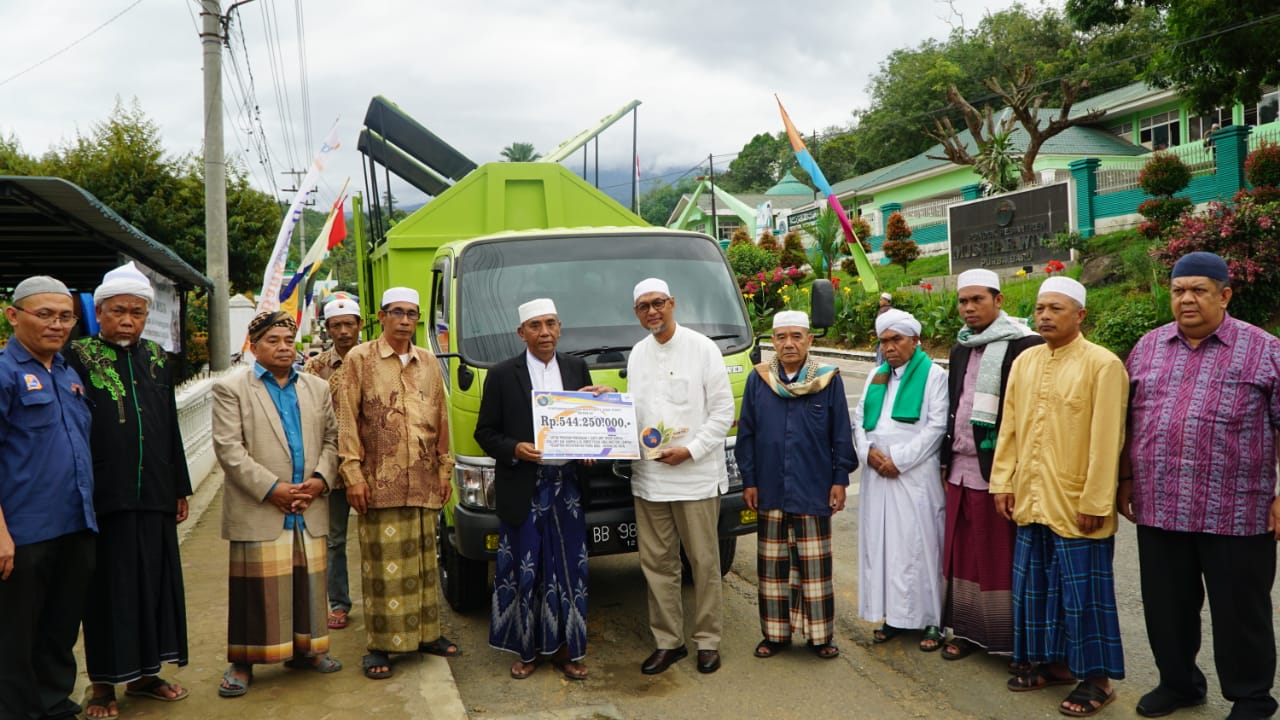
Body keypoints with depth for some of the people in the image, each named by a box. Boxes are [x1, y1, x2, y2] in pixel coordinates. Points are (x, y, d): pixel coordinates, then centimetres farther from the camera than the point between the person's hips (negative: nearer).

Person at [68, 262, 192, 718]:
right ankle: (103, 683, 18)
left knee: (155, 580, 11)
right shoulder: (78, 358, -4)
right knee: (109, 587, 4)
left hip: (154, 496, 5)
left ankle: (144, 673, 26)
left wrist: (180, 488, 12)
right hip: (104, 497, -4)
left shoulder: (157, 359, 10)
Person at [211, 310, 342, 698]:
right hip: (259, 512, -4)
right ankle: (242, 662, 12)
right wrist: (272, 488, -14)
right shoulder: (230, 389, 0)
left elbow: (332, 439, 12)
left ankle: (304, 649, 24)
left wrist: (320, 479, -6)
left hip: (309, 510, 4)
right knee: (256, 589, 1)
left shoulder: (318, 388, 14)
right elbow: (229, 449, -8)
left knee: (307, 583, 9)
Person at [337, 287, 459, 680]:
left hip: (424, 480, 4)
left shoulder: (428, 361, 12)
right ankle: (380, 644, 7)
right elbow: (347, 420, -3)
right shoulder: (360, 359, 0)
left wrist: (445, 469, 12)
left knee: (423, 558, 11)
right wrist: (353, 473, -9)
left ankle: (426, 632, 22)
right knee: (382, 562, -1)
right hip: (379, 481, -4)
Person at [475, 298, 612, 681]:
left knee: (569, 570, 7)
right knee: (524, 572, 5)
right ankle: (527, 649, 19)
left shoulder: (577, 368, 8)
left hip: (567, 486, 3)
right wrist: (514, 449, -16)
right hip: (523, 489, -3)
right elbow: (485, 433, 1)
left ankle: (564, 648, 20)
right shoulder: (502, 375, -1)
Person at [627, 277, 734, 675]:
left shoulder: (702, 347, -4)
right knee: (656, 562, 9)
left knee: (704, 561, 4)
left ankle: (708, 640, 17)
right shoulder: (637, 354, 13)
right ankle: (667, 641, 20)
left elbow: (723, 410, -6)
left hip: (696, 476, -5)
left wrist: (690, 450, -14)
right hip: (648, 477, 5)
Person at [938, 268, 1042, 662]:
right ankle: (967, 629, 22)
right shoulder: (961, 348, 15)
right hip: (961, 467, 7)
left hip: (997, 468, -7)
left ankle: (1008, 635, 13)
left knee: (1000, 553, 1)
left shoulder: (1024, 345, -10)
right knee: (961, 549, 10)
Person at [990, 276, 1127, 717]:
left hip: (1076, 505, -6)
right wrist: (1003, 481, 6)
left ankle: (1096, 678, 17)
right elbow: (1009, 427, 10)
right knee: (1035, 585, 14)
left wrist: (1094, 502, -15)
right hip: (1031, 500, 6)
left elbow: (1105, 440, -14)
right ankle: (1051, 662, 30)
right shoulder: (1024, 361, 8)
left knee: (1083, 590, 3)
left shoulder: (1103, 364, -11)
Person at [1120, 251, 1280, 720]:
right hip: (1159, 508, 4)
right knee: (1167, 606, 14)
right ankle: (1178, 682, 33)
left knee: (1239, 612, 9)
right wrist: (1126, 479, 12)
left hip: (1236, 514, -3)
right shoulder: (1148, 348, 9)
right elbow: (1130, 421, 14)